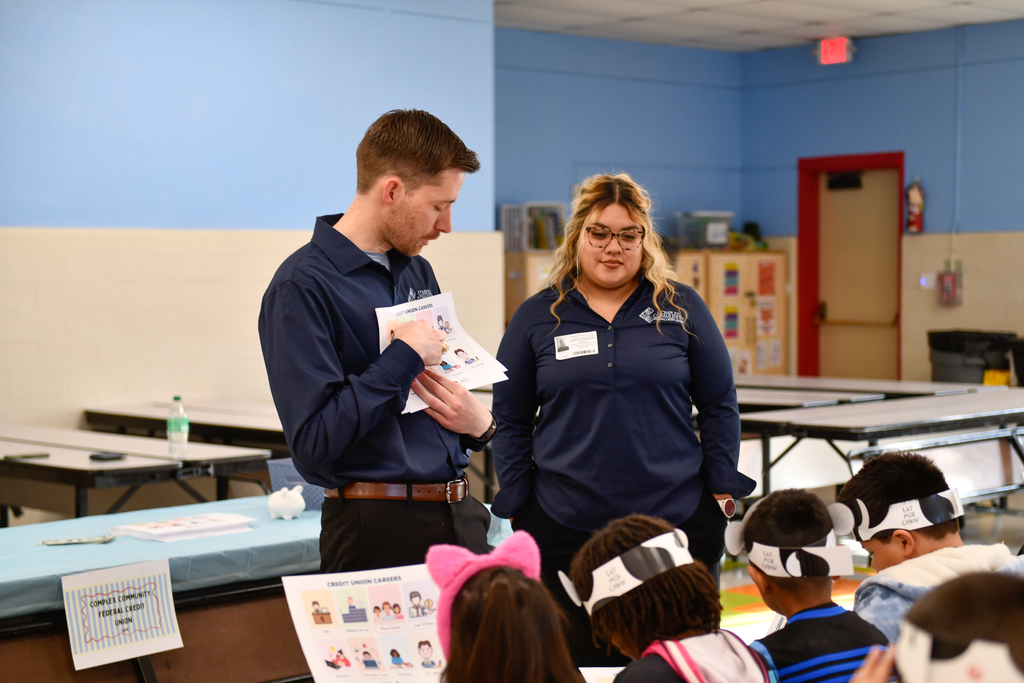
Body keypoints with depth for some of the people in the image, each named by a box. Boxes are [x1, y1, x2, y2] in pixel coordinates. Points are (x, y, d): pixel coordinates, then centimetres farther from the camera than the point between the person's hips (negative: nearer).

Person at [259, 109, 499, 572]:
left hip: (459, 517, 7)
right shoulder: (302, 286, -13)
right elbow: (312, 442, -21)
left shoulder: (417, 272, 14)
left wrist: (478, 424, 1)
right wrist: (405, 356, -17)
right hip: (380, 529, -7)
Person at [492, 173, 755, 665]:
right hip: (565, 527, 0)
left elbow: (719, 406, 8)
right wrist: (518, 507, 4)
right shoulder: (537, 317, 4)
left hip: (676, 517, 0)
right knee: (580, 661, 4)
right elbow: (511, 420, 8)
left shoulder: (681, 309, 4)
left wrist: (723, 491, 4)